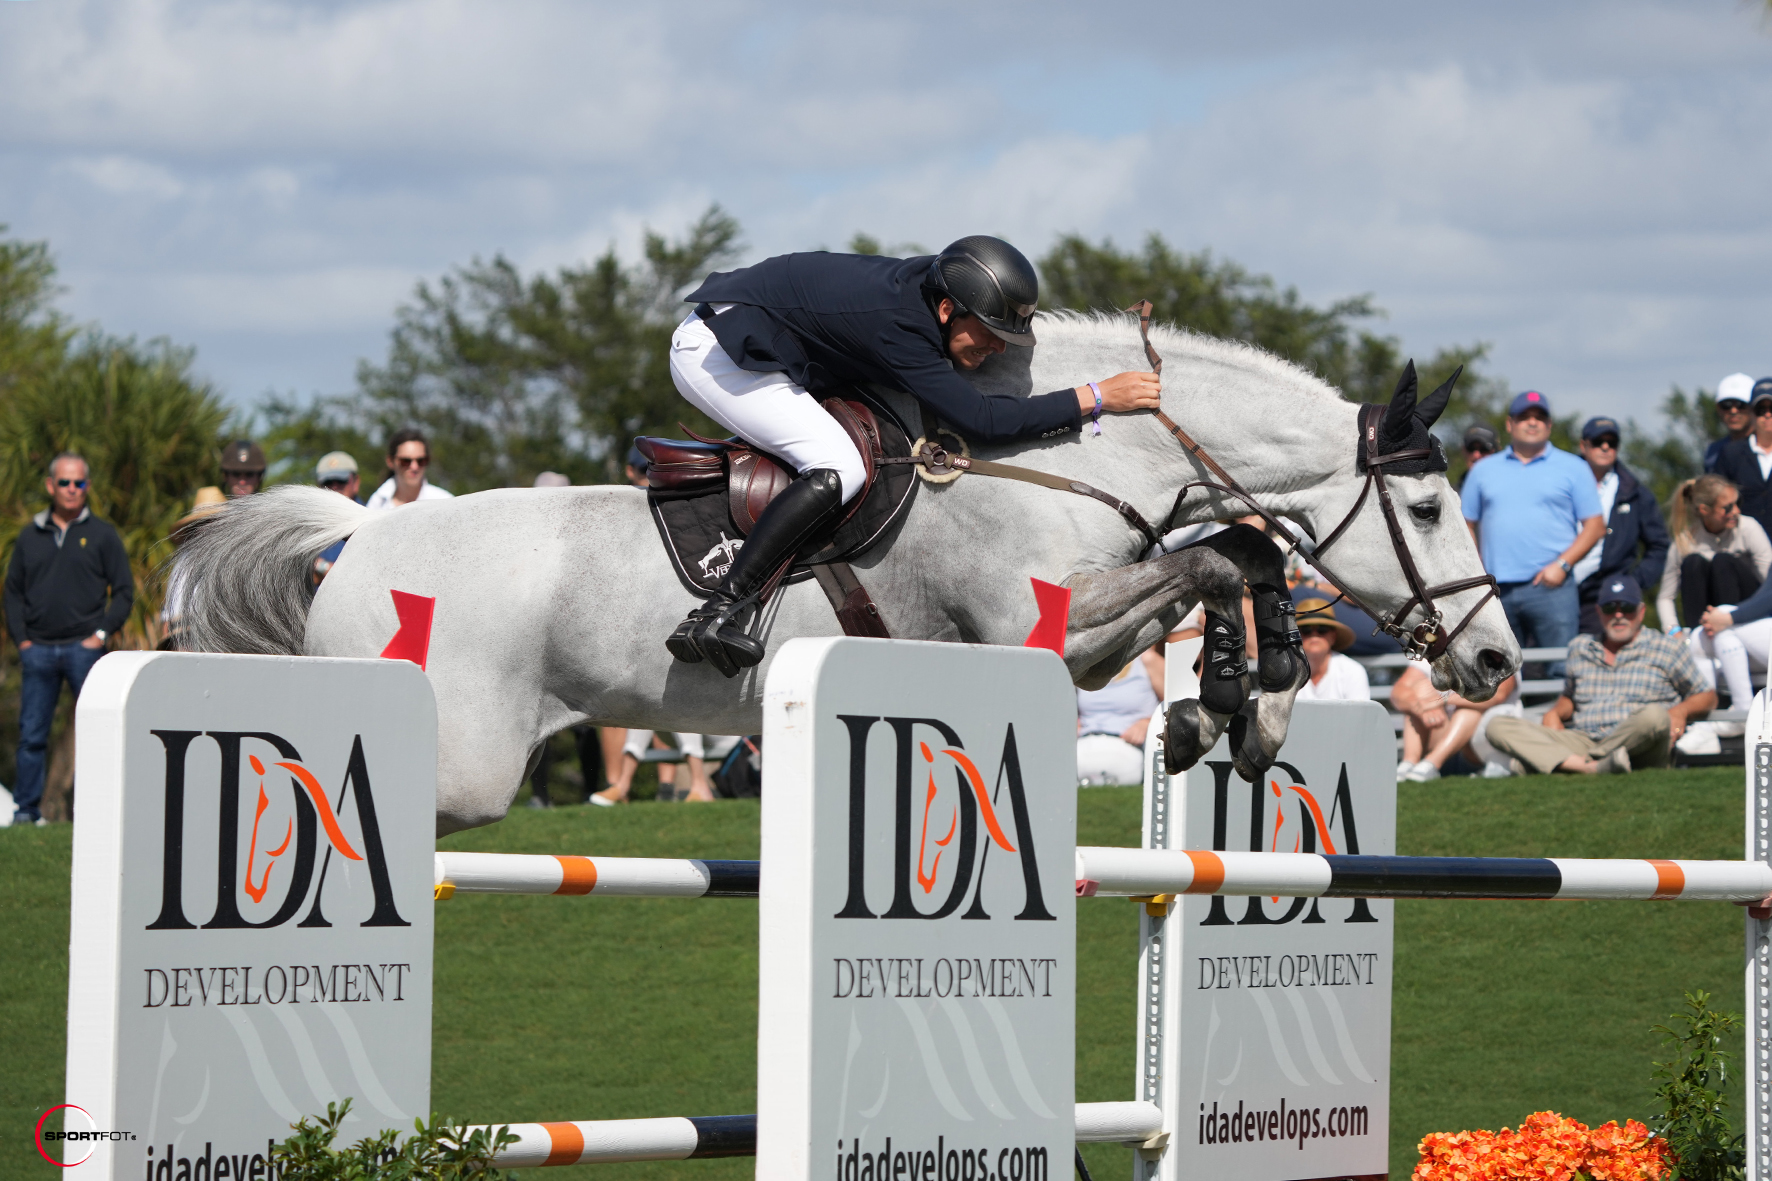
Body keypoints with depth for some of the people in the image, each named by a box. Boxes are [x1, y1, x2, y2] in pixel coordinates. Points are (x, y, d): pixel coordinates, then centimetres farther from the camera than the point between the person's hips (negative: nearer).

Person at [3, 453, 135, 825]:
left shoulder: (102, 535, 5)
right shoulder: (31, 535, 12)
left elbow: (124, 591, 5)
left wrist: (102, 633, -6)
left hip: (84, 650, -2)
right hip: (39, 651, 2)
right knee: (32, 734, 1)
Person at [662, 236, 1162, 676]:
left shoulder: (923, 282, -3)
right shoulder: (896, 325, -31)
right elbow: (980, 419, -32)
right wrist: (1095, 398, -28)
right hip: (714, 349, -11)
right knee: (837, 468, -24)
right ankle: (714, 615, -27)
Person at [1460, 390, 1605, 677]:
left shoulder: (1572, 469, 9)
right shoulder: (1484, 471, 17)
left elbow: (1595, 525, 4)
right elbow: (1468, 526, 15)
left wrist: (1562, 564, -9)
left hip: (1550, 587, -3)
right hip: (1497, 589, 3)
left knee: (1563, 671, -11)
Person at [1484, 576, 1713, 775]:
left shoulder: (1667, 649, 13)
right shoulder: (1580, 648, 23)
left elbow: (1707, 697, 16)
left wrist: (1681, 710, -7)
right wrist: (1555, 713, 10)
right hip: (1580, 741, 3)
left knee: (1654, 716, -39)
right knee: (1498, 727, -18)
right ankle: (1590, 767, -41)